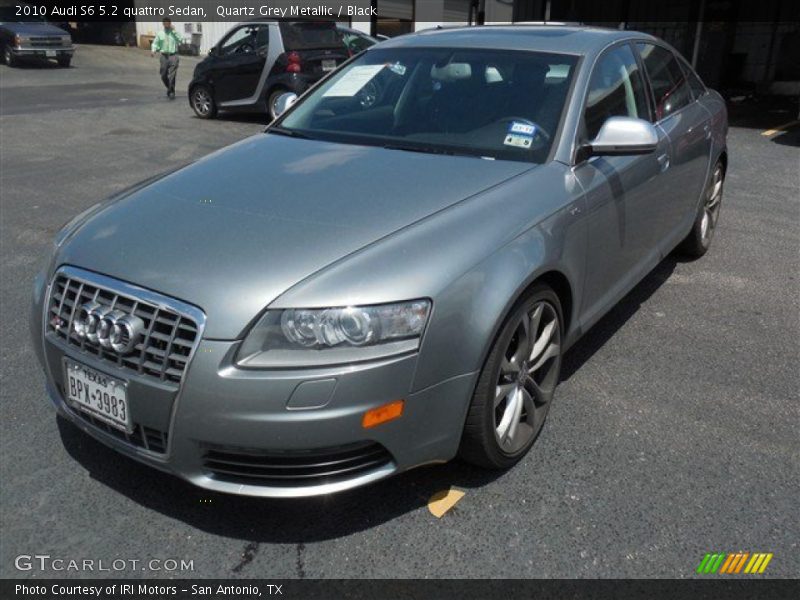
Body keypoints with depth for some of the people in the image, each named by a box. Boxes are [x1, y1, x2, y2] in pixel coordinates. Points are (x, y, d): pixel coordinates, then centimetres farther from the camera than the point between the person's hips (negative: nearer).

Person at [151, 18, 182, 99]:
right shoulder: (159, 33, 8)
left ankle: (171, 92, 2)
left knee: (172, 76, -7)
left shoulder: (174, 33, 2)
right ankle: (169, 88, 32)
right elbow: (155, 43, 9)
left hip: (173, 56, -3)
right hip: (164, 56, 3)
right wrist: (153, 50, -10)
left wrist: (174, 31, -15)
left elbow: (180, 40, -15)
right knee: (163, 76, 8)